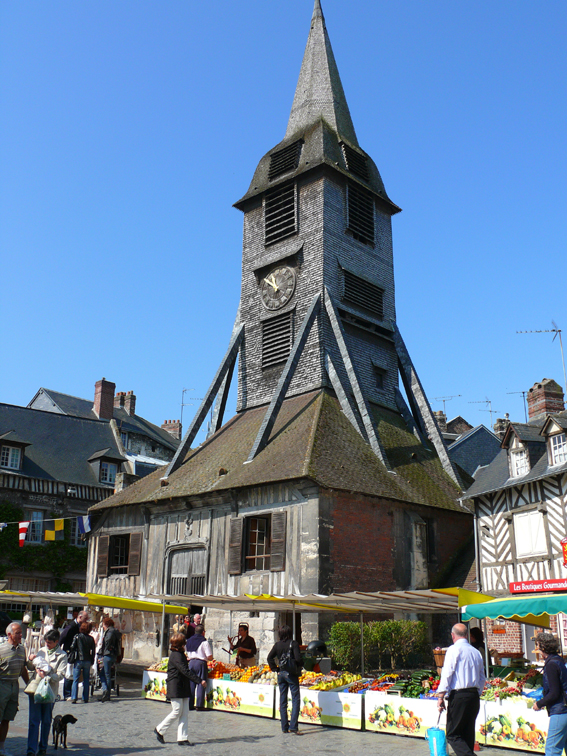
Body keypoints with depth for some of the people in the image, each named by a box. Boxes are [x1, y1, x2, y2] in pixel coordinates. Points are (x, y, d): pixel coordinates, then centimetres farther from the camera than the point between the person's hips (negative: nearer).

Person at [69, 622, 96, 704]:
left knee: (75, 680, 3)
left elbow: (72, 648, -6)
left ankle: (74, 698, -4)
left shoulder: (77, 637, -5)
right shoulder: (91, 638, 2)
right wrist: (92, 661, 13)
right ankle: (85, 698, 10)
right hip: (87, 661, 2)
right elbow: (93, 651, 5)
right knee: (86, 680, 10)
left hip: (78, 660, -2)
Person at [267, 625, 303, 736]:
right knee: (295, 700, -1)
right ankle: (293, 727, -10)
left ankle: (284, 727, 16)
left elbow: (270, 657, 0)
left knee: (283, 701, 12)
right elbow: (298, 658, -16)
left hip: (281, 674, 5)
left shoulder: (277, 645, 4)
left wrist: (275, 668, 7)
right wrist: (298, 668, -1)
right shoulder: (293, 643, -8)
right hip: (291, 674, -5)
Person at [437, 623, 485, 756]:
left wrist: (441, 696, -11)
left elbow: (447, 674, -13)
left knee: (453, 735, -2)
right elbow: (482, 678, 17)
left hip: (459, 696, -7)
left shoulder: (454, 649, -7)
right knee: (468, 734, 15)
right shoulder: (476, 652, 13)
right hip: (474, 695, 7)